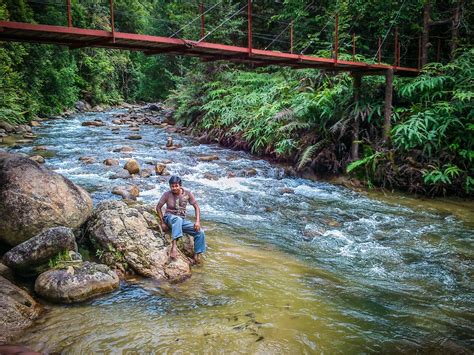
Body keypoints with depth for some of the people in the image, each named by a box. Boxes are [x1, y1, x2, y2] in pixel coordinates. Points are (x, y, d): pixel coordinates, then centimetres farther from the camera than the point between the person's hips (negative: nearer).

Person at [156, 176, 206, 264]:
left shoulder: (187, 194, -5)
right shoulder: (167, 194, -9)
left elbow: (196, 207, -2)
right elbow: (158, 207, -1)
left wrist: (198, 221, -13)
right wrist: (162, 222, -7)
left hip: (182, 220, 4)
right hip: (169, 217, -3)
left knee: (200, 232, -15)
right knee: (177, 219, -42)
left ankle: (196, 257, -5)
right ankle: (174, 245, -52)